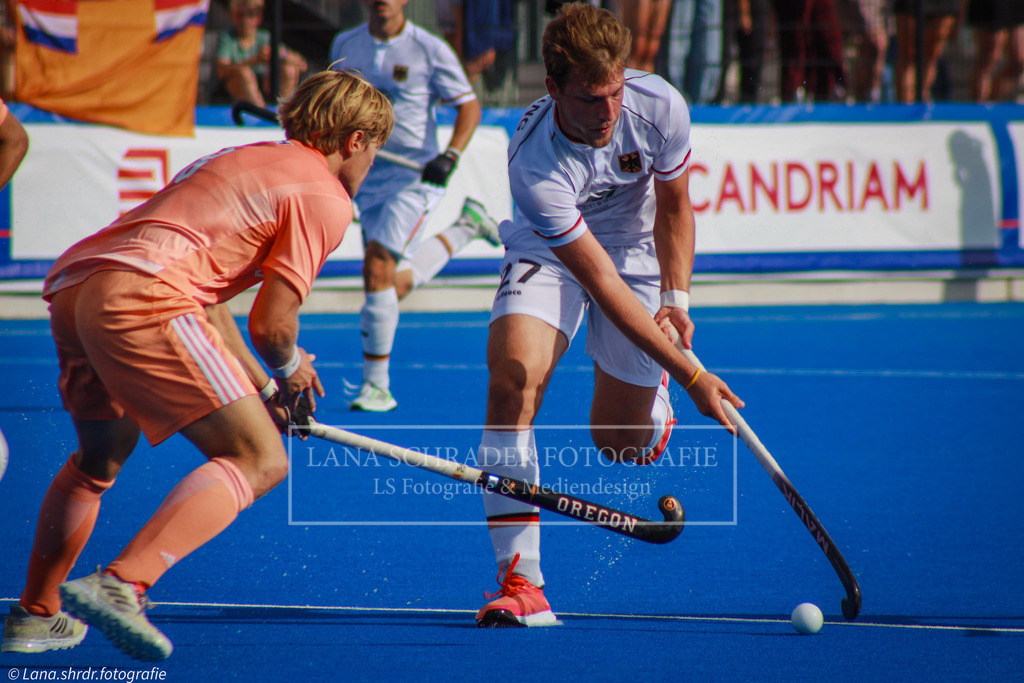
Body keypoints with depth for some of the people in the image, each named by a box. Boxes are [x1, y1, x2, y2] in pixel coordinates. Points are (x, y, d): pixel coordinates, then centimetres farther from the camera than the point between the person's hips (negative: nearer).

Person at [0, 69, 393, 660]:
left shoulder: (246, 160, 30)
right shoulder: (325, 197, 4)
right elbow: (271, 324, -1)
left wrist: (260, 386, 35)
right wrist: (291, 370, 21)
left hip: (72, 281, 9)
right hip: (139, 295, -9)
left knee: (102, 458, 32)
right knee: (260, 461, -9)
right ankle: (121, 585, -26)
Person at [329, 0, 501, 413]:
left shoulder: (429, 50, -8)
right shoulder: (344, 46, 6)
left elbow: (469, 106, -4)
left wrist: (450, 156, -18)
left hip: (415, 175, -6)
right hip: (366, 174, 6)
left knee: (377, 265, -19)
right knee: (398, 285, 11)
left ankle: (377, 386, -10)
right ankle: (466, 228, 40)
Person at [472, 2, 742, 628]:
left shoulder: (660, 106, -25)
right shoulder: (535, 165, -35)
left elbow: (673, 207, -4)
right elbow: (602, 281, -34)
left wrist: (678, 298, -16)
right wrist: (691, 375, -35)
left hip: (639, 252, 3)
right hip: (549, 254, -3)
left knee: (623, 445, 0)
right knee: (513, 375, -31)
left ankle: (651, 390, 41)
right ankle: (521, 582, -29)